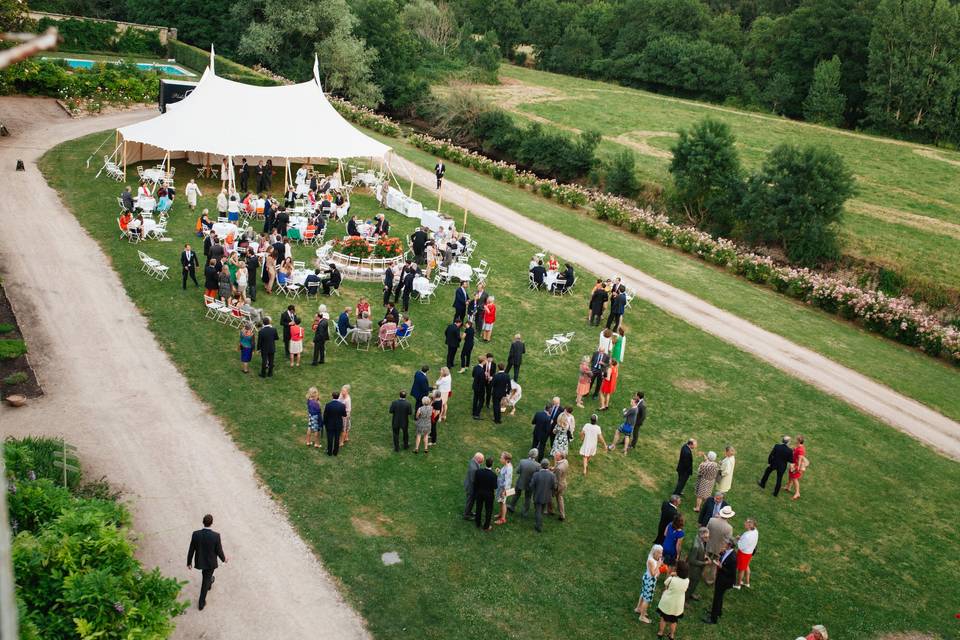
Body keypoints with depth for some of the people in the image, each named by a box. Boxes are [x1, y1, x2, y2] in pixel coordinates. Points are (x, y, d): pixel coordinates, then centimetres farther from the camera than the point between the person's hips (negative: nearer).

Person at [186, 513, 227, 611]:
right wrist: (223, 558, 5)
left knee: (205, 572, 37)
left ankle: (209, 583, 65)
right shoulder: (216, 536, -31)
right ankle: (201, 603, 29)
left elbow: (191, 550, -13)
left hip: (199, 561, 2)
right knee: (205, 581, 20)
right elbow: (219, 551, -17)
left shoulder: (196, 534, -25)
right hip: (211, 562, -2)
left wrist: (189, 562, 4)